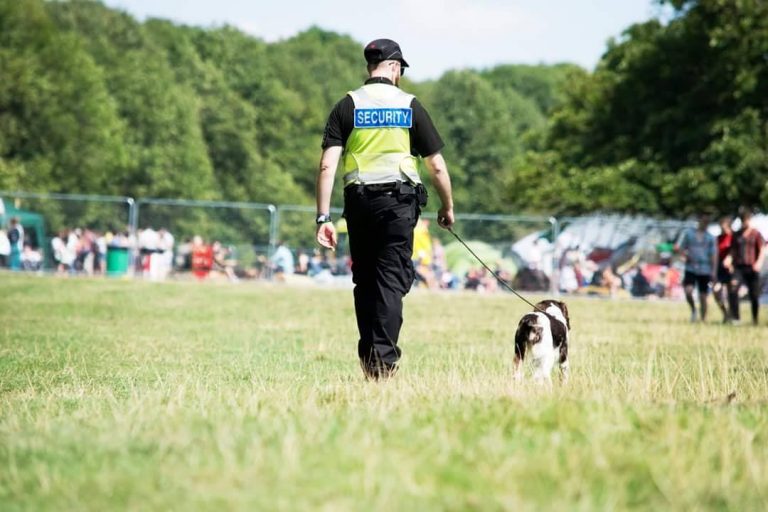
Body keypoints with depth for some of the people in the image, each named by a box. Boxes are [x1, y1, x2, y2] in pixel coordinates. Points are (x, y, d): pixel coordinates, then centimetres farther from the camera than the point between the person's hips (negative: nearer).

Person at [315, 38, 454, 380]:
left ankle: (367, 359, 15)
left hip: (359, 201, 2)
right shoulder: (410, 106, 2)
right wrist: (448, 208, 16)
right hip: (398, 201, -2)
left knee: (364, 281, 12)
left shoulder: (347, 106, 4)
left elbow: (328, 165, -6)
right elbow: (437, 166, 2)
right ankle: (384, 361, -11)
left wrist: (323, 217, -5)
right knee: (392, 280, -2)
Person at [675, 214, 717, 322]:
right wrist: (685, 254, -14)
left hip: (704, 271, 1)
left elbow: (713, 255, 7)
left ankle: (703, 320, 10)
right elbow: (677, 247, 7)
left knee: (703, 297, 1)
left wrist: (713, 272, -2)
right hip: (690, 268, -1)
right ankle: (693, 310, 7)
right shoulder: (688, 233, 7)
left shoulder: (710, 238, 9)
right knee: (688, 291, -20)